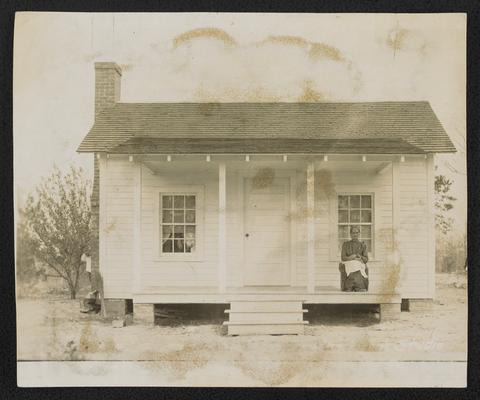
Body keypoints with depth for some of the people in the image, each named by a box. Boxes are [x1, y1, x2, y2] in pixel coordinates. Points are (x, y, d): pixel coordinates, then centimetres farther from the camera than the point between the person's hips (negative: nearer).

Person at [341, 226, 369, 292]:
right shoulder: (345, 245, 14)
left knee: (361, 290, -21)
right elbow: (343, 258, 3)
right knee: (348, 289, -22)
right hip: (349, 269, -1)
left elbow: (366, 260, 8)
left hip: (359, 270, 1)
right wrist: (355, 258, -10)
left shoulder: (363, 245, 16)